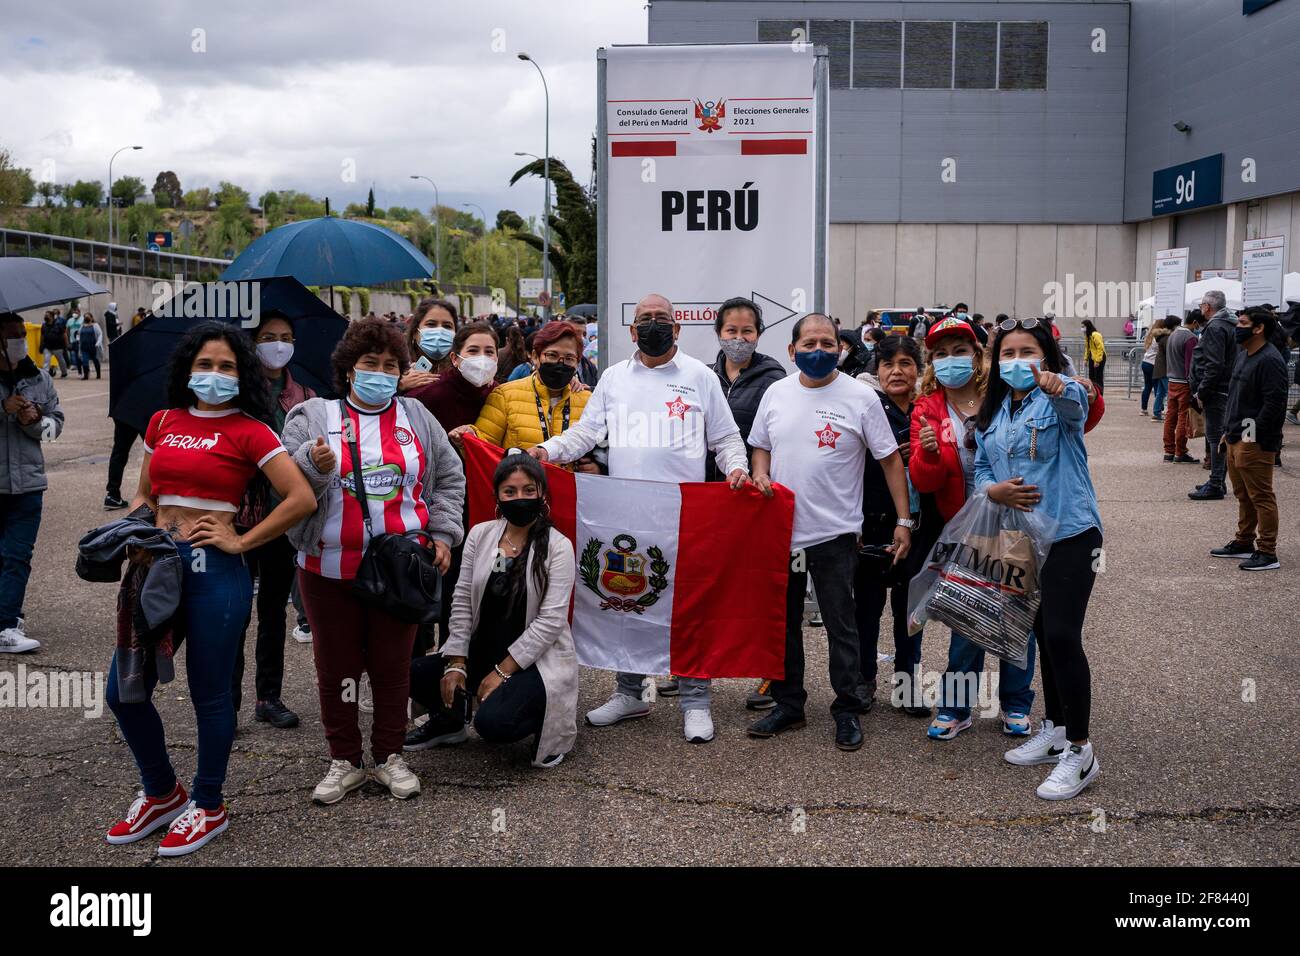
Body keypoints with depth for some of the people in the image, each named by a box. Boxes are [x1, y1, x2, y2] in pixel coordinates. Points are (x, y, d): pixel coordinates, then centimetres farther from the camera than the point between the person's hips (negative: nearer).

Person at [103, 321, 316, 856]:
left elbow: (301, 499, -12)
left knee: (209, 694, 4)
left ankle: (208, 807, 24)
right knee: (124, 691, 6)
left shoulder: (248, 430, -4)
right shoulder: (163, 422, 12)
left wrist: (241, 542, -10)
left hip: (215, 569, -5)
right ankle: (162, 794, 29)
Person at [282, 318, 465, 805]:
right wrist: (315, 465, -23)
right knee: (336, 665, 7)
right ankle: (344, 761, 22)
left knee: (393, 663, 9)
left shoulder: (416, 417, 9)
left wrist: (441, 533, 5)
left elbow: (449, 477, 13)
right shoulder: (312, 416, 2)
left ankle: (389, 756, 24)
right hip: (329, 568, -1)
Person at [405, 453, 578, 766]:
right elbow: (462, 600, 3)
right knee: (413, 672, -12)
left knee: (492, 722, -30)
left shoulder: (558, 547, -10)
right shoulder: (480, 534, 3)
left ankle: (546, 720, 3)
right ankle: (449, 720, 18)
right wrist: (456, 662, -5)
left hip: (536, 660, -5)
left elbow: (551, 620, -15)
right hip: (482, 651, 5)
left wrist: (503, 671, -17)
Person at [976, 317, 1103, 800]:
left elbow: (1076, 402, -32)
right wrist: (994, 489, -10)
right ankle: (1055, 729, 31)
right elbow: (981, 469, 14)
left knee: (1062, 637, -12)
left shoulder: (1060, 400, -8)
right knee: (1042, 634, 16)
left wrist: (1058, 388, -56)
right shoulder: (991, 415, 11)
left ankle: (1080, 751, -2)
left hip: (1069, 534, -6)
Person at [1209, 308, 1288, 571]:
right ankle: (1244, 543, 30)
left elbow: (1274, 403, -22)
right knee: (1244, 495, 19)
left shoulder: (1269, 360, -17)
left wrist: (1251, 436, -20)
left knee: (1261, 497, -4)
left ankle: (1267, 553, 2)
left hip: (1255, 443, -10)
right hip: (1237, 438, 10)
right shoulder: (1243, 355, 15)